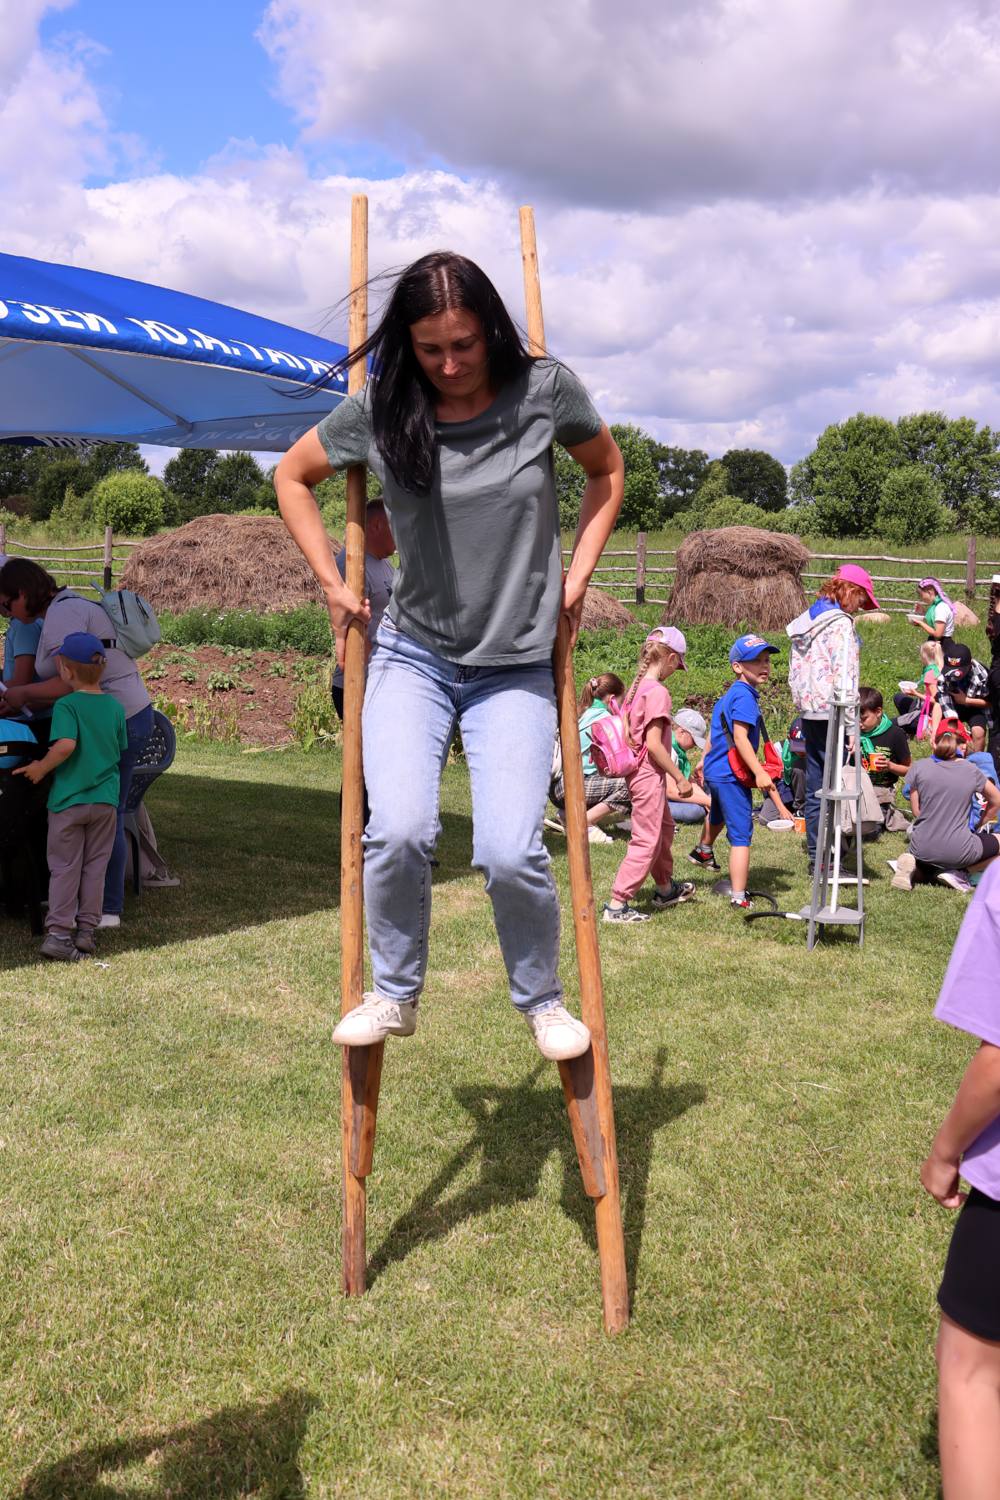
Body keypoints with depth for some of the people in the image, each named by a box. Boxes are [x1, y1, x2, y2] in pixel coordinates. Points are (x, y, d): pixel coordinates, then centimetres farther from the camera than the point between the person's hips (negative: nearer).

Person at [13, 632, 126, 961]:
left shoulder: (66, 705, -14)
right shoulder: (115, 707, 1)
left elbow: (65, 745, -28)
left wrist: (41, 768, -14)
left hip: (68, 800, -4)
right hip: (106, 799, 4)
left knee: (64, 868, 5)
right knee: (95, 866, 12)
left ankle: (58, 932, 3)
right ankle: (86, 930, 15)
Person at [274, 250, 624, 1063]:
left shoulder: (545, 391, -5)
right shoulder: (379, 409, -4)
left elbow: (608, 470, 14)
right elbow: (293, 476, 13)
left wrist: (577, 574, 5)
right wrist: (333, 581, 5)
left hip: (516, 666, 0)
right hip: (410, 655, 1)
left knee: (509, 851, -14)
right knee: (398, 831, -20)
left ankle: (543, 1000, 14)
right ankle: (393, 994, 6)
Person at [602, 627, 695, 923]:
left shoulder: (636, 687, 8)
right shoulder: (658, 692, -19)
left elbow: (627, 731, 11)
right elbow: (653, 743, -23)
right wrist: (680, 777, -15)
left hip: (637, 770, 10)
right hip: (649, 774, -10)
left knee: (664, 827, 25)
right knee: (646, 840, -3)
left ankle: (666, 889, 41)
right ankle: (617, 904, -2)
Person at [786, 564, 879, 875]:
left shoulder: (805, 621, 15)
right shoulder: (840, 624, -12)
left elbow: (794, 673, 18)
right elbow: (844, 677, -18)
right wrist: (852, 724, -17)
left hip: (809, 713, 9)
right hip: (832, 714, -9)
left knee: (815, 787, 13)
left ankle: (816, 857, 19)